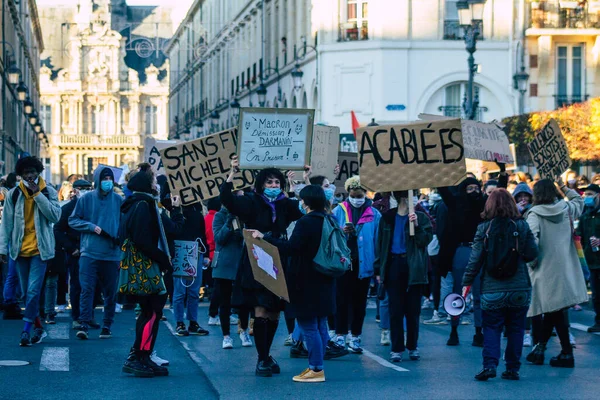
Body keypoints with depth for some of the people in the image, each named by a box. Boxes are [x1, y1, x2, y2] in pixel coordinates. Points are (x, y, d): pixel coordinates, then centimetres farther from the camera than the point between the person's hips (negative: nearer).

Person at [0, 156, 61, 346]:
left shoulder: (48, 192, 0)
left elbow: (55, 216, -13)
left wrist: (38, 194, -16)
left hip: (39, 249, -3)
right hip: (20, 249, 3)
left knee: (33, 291, -12)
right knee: (26, 292, 8)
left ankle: (27, 329, -9)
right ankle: (38, 327, 20)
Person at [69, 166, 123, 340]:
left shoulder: (118, 200, 5)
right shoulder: (86, 199, 2)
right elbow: (73, 221, 4)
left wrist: (121, 238, -6)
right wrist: (92, 227, -9)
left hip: (112, 253, 1)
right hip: (89, 252, -1)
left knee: (110, 292, 5)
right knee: (87, 288, -9)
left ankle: (107, 326, 14)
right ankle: (84, 324, -9)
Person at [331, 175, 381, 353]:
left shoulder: (374, 214, 1)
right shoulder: (339, 211, 3)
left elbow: (378, 241, 2)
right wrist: (342, 232, -15)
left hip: (364, 264, 0)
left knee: (360, 302, 7)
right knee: (342, 300, 0)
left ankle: (355, 337, 16)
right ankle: (340, 336, 8)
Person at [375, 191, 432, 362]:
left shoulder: (421, 217, 4)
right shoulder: (387, 218, 9)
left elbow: (425, 240, -5)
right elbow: (380, 244, 11)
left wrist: (416, 225, -19)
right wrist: (379, 269, 6)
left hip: (414, 267, -1)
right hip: (394, 266, 1)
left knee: (413, 309, 4)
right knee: (395, 310, 2)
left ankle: (412, 346, 15)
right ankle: (397, 348, 7)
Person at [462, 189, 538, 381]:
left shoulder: (484, 228, -5)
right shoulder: (522, 226, -2)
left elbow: (475, 259, -6)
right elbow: (532, 254, -1)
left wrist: (467, 282, 2)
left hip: (492, 289, -1)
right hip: (519, 288, 1)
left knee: (491, 328, 7)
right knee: (515, 329, 11)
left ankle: (490, 365, -9)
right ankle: (513, 368, 12)